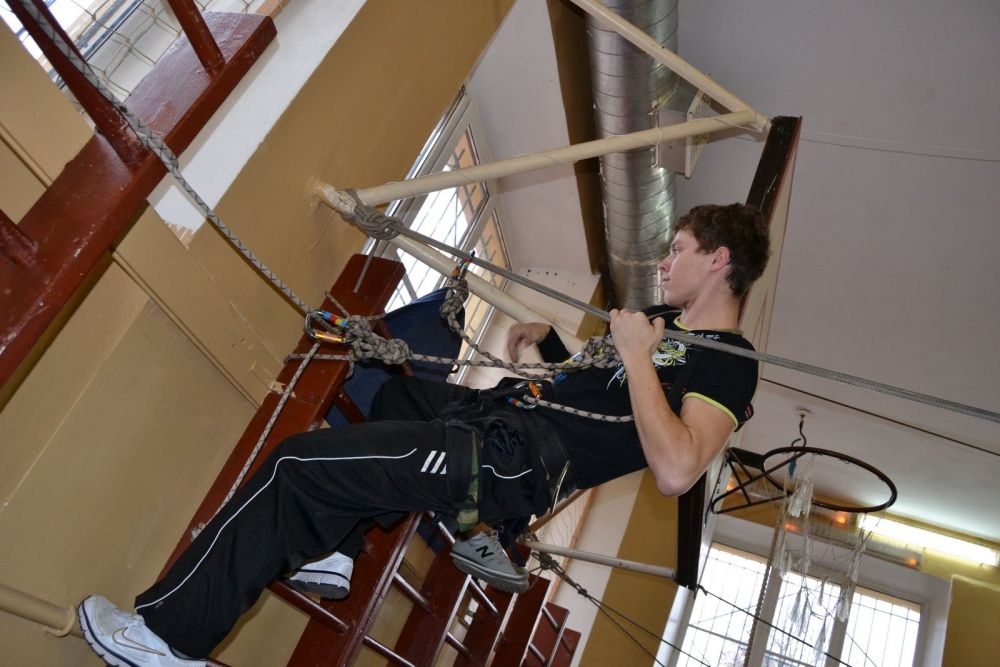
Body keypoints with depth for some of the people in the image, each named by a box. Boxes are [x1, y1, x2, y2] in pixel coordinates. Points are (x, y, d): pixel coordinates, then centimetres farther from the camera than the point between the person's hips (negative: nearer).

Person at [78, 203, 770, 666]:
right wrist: (546, 335, 15)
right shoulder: (670, 321, 18)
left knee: (297, 466, -12)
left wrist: (636, 354, -21)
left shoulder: (728, 364, -10)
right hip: (503, 410, 11)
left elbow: (674, 472, -28)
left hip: (514, 462, -10)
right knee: (391, 389, 38)